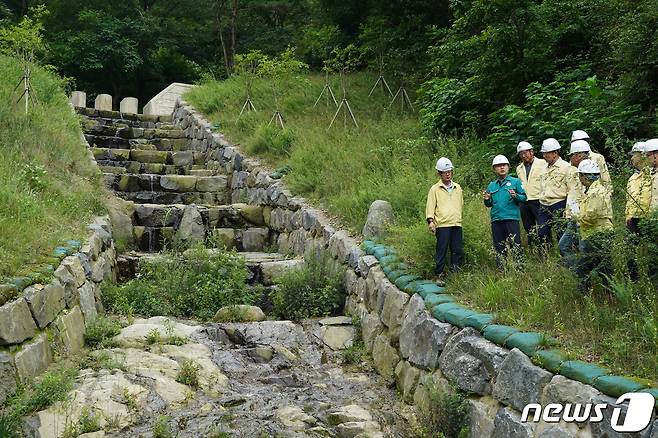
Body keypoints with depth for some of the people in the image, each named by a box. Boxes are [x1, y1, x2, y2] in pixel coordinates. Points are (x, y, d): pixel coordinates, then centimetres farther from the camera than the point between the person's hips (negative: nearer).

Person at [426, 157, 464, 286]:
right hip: (442, 225, -4)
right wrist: (430, 220, -11)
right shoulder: (435, 189, 5)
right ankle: (439, 275, 1)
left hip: (457, 224, 4)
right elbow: (430, 206, 0)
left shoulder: (458, 188, 18)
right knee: (441, 251, -5)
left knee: (458, 250, 2)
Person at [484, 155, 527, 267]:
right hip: (496, 220, 4)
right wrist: (487, 200, -1)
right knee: (499, 248, 7)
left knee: (515, 245, -7)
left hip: (511, 218, -4)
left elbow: (524, 197, 0)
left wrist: (515, 196, -19)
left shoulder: (515, 181, 6)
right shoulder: (491, 185, 16)